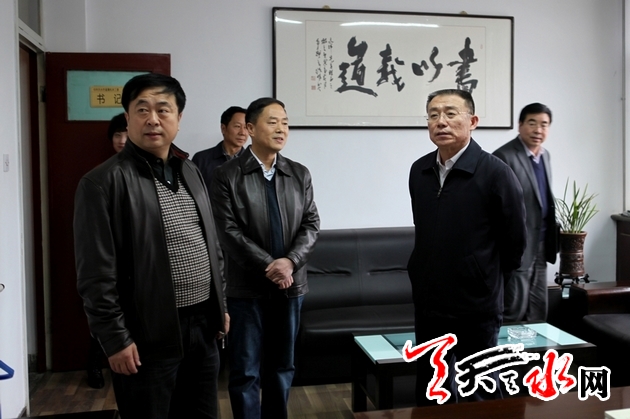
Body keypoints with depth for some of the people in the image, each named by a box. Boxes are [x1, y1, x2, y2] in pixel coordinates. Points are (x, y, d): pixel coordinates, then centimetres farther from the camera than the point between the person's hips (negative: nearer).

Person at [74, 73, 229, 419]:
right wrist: (115, 339, -14)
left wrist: (219, 306, 14)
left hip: (202, 325, 7)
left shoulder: (190, 172, 9)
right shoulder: (103, 182, -12)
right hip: (149, 336, -6)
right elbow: (96, 274, -14)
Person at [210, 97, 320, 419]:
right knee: (245, 371, 6)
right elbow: (228, 231, -12)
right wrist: (268, 266, -17)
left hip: (291, 284, 4)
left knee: (282, 367, 15)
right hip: (246, 287, -4)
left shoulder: (300, 174, 6)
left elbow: (311, 224, 2)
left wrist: (290, 262, -14)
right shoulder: (227, 175, -6)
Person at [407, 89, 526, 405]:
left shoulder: (495, 173, -14)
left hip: (476, 305, -5)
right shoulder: (418, 171, 3)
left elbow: (514, 240, -6)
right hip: (427, 302, 5)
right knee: (430, 395, 17)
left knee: (480, 396, 10)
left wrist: (487, 278, 5)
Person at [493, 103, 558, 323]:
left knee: (538, 311, 16)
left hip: (540, 246, 8)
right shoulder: (504, 156, -16)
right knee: (514, 311, -1)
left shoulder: (545, 155, 11)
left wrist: (550, 239, 16)